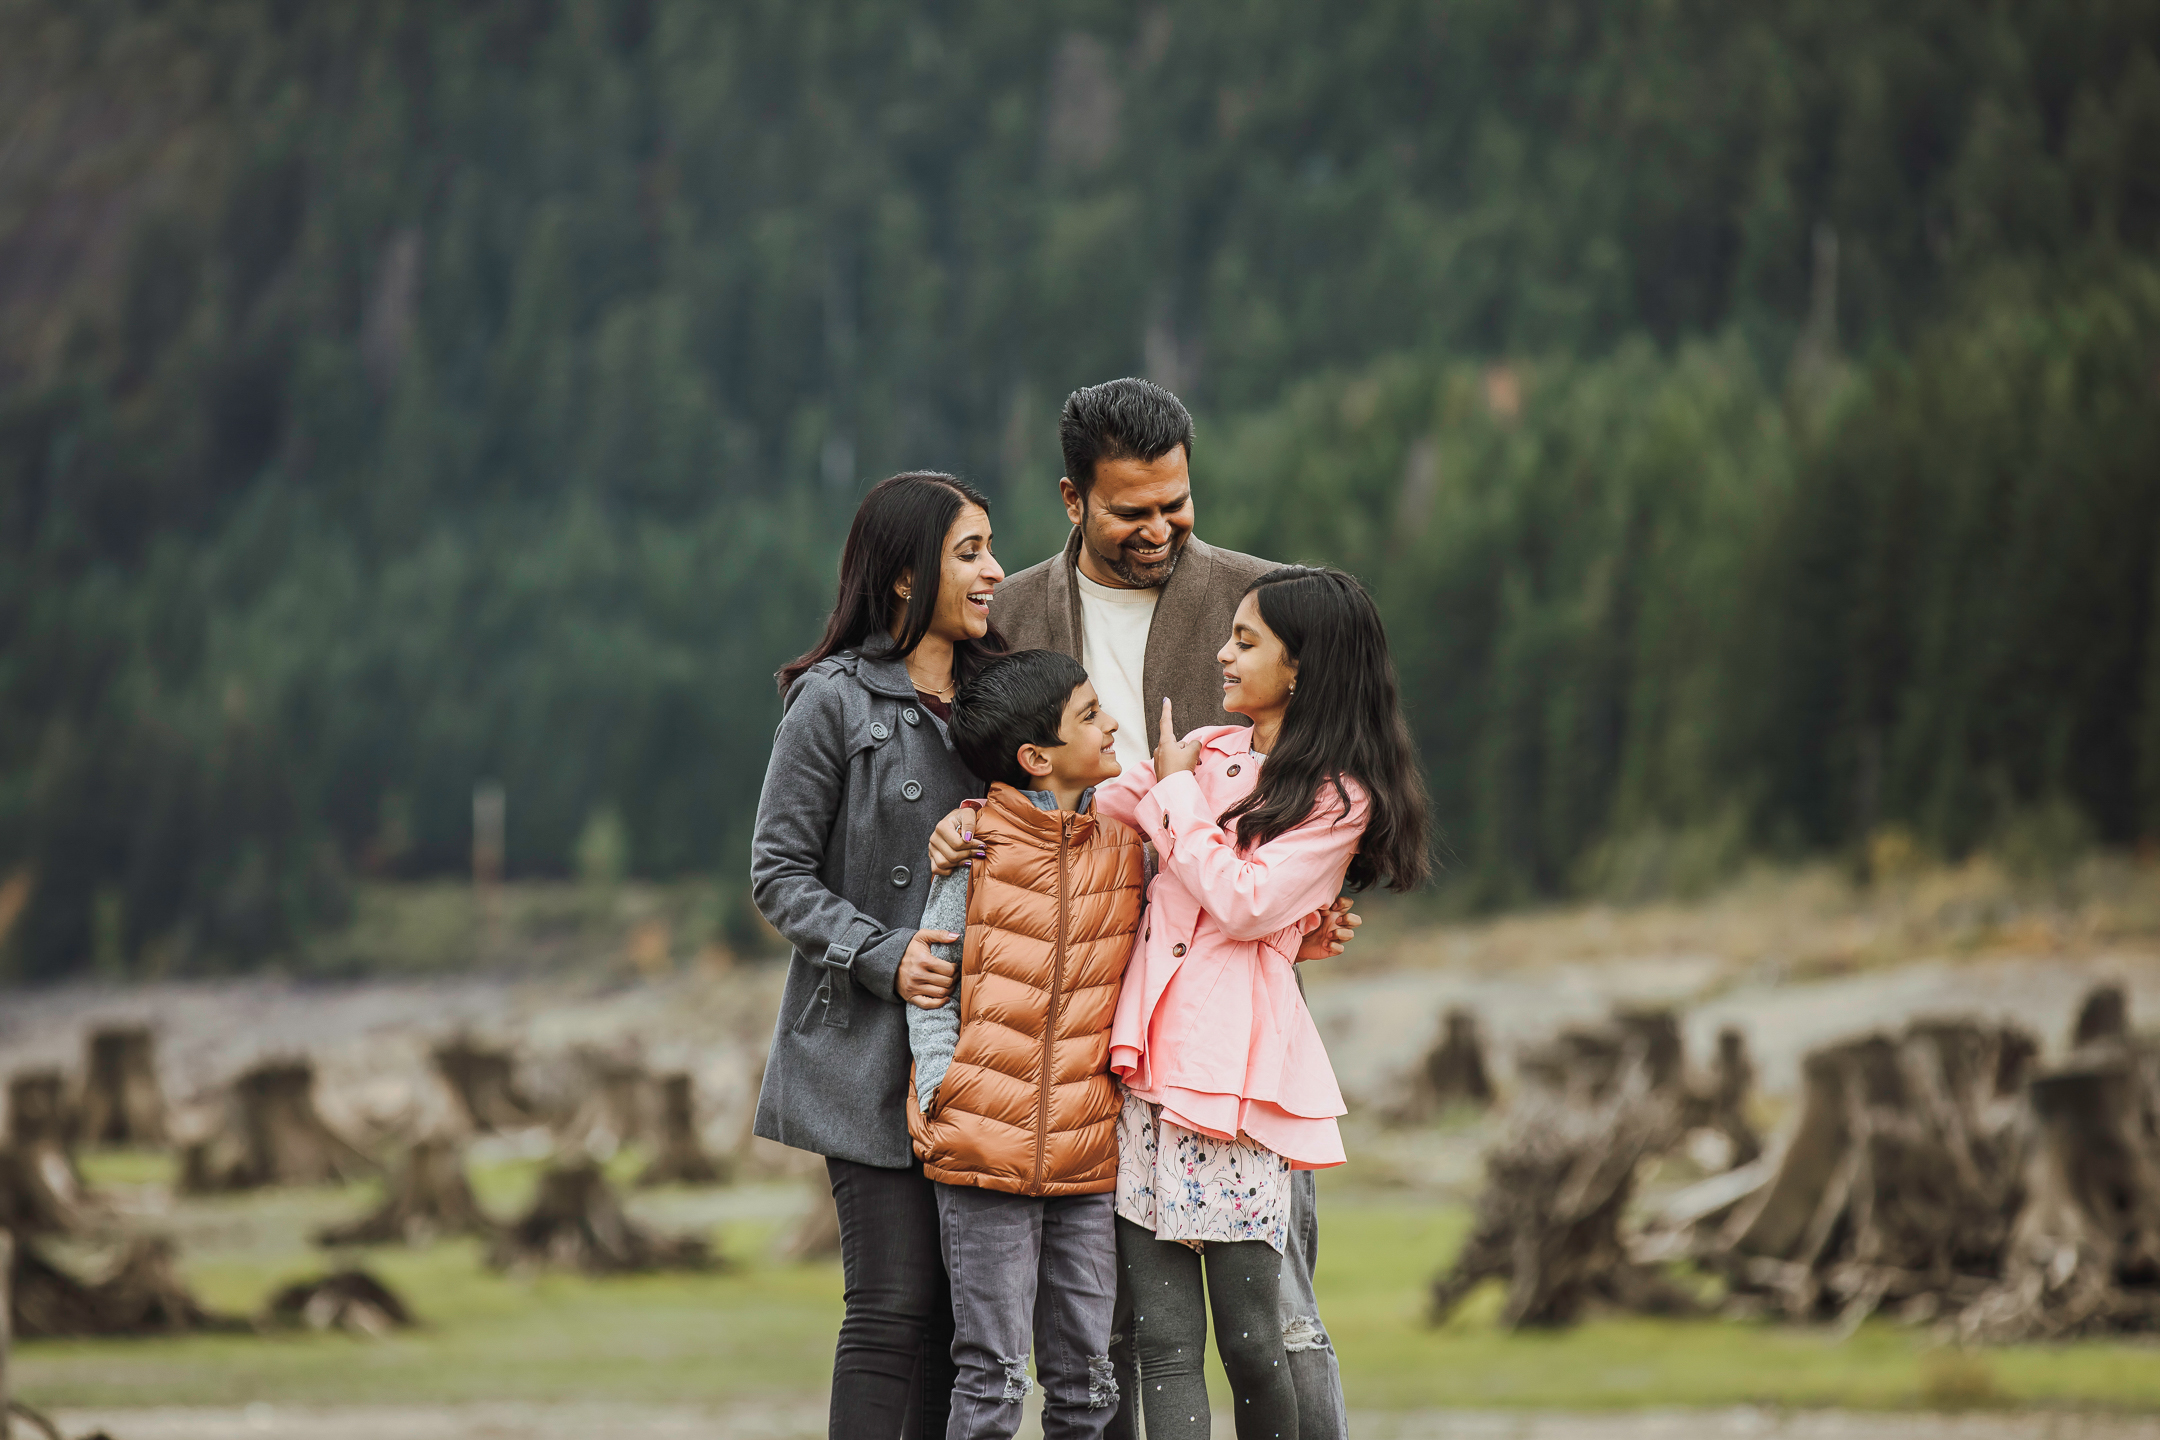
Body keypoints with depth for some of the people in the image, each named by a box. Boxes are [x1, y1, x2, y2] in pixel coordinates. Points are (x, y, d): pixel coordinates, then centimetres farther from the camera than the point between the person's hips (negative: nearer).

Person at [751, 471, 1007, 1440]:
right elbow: (778, 874, -6)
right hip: (869, 1045, -6)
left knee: (960, 1302, 4)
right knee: (894, 1305, -9)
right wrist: (883, 955, -17)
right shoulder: (835, 700, -6)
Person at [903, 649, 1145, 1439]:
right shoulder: (977, 847, -2)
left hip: (1089, 1154, 4)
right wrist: (940, 1096, -8)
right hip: (986, 1149, -4)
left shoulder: (1125, 843, 8)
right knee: (991, 1374, -3)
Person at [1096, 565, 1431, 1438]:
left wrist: (1176, 795, -2)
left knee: (1247, 1338, -5)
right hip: (1149, 1059, 5)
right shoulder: (1207, 753, 17)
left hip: (1236, 1065, -5)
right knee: (1162, 1338, -2)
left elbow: (1244, 900, -11)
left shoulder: (1340, 798, 0)